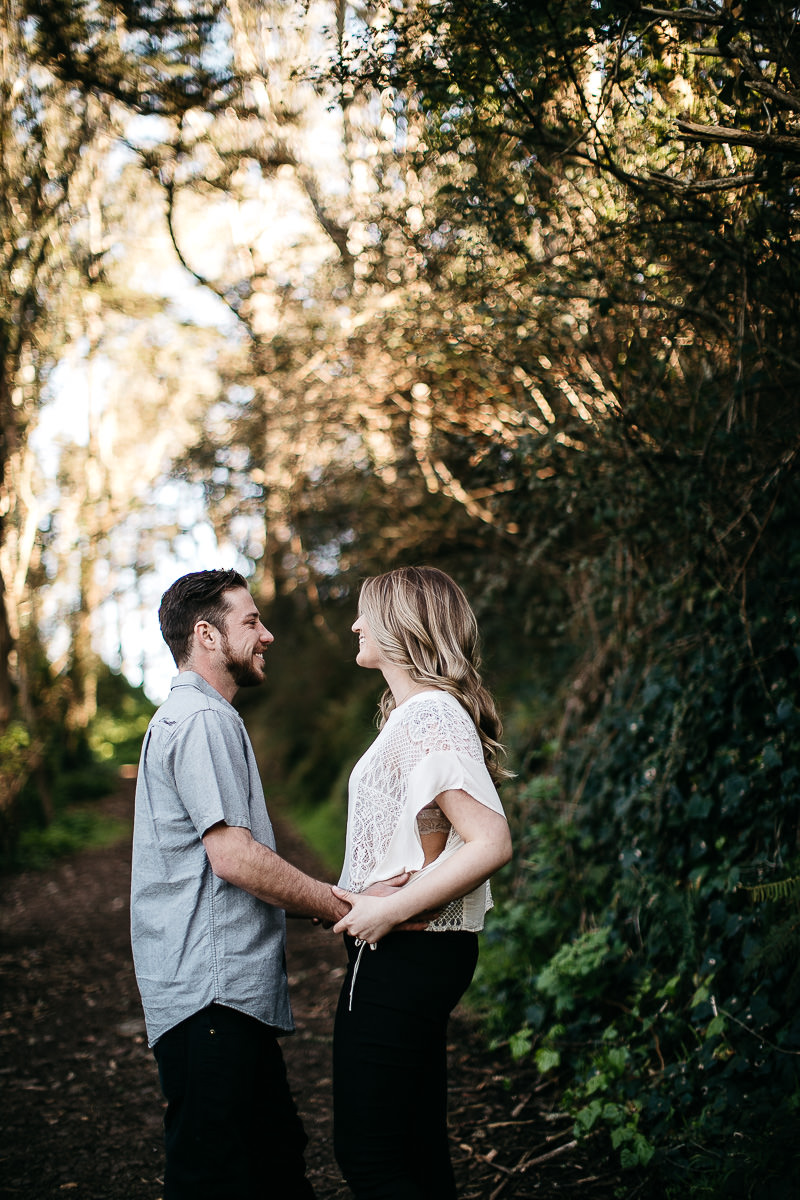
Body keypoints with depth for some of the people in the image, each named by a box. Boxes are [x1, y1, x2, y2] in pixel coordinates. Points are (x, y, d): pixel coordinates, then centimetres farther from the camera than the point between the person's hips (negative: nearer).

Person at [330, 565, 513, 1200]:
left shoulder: (430, 715, -17)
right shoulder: (418, 711, 15)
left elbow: (491, 843, -25)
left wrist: (389, 911, -22)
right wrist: (351, 900, 8)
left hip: (405, 954, -10)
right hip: (413, 952, 10)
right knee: (419, 1149, 17)